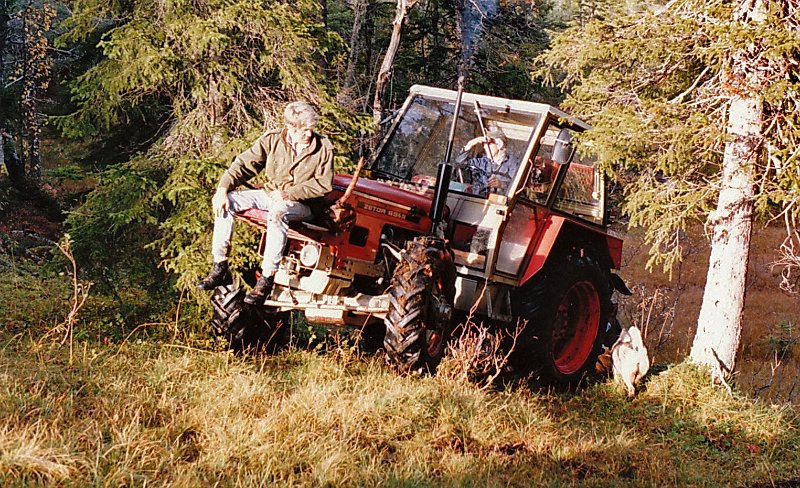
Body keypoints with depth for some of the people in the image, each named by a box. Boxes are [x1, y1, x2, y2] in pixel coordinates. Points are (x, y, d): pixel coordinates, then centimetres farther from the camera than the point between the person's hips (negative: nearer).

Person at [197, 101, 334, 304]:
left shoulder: (323, 148, -10)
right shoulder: (272, 140, -3)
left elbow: (323, 184, -11)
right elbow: (245, 164, -3)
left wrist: (289, 193, -20)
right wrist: (223, 188, -18)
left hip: (300, 204, -5)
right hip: (268, 194, 5)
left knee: (278, 212, -40)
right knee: (226, 201, -15)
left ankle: (267, 278, -37)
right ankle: (220, 268, -12)